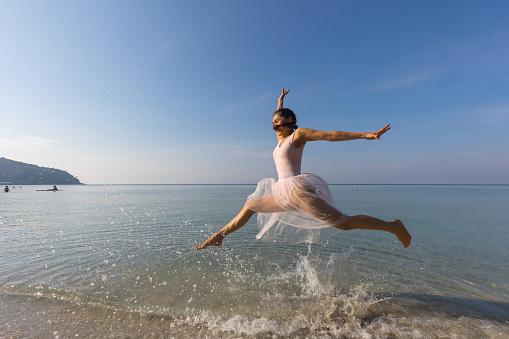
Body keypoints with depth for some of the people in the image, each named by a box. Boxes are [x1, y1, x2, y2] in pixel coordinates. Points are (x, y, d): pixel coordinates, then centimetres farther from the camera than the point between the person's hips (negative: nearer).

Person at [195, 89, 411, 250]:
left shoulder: (299, 134, -1)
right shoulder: (281, 138, 19)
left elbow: (332, 135, -7)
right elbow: (280, 116, 40)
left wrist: (366, 135, -10)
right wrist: (280, 101, 52)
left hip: (297, 188, -8)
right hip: (285, 194, 8)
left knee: (344, 223, -7)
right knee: (250, 206, 12)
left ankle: (393, 226, 12)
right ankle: (218, 237, 23)